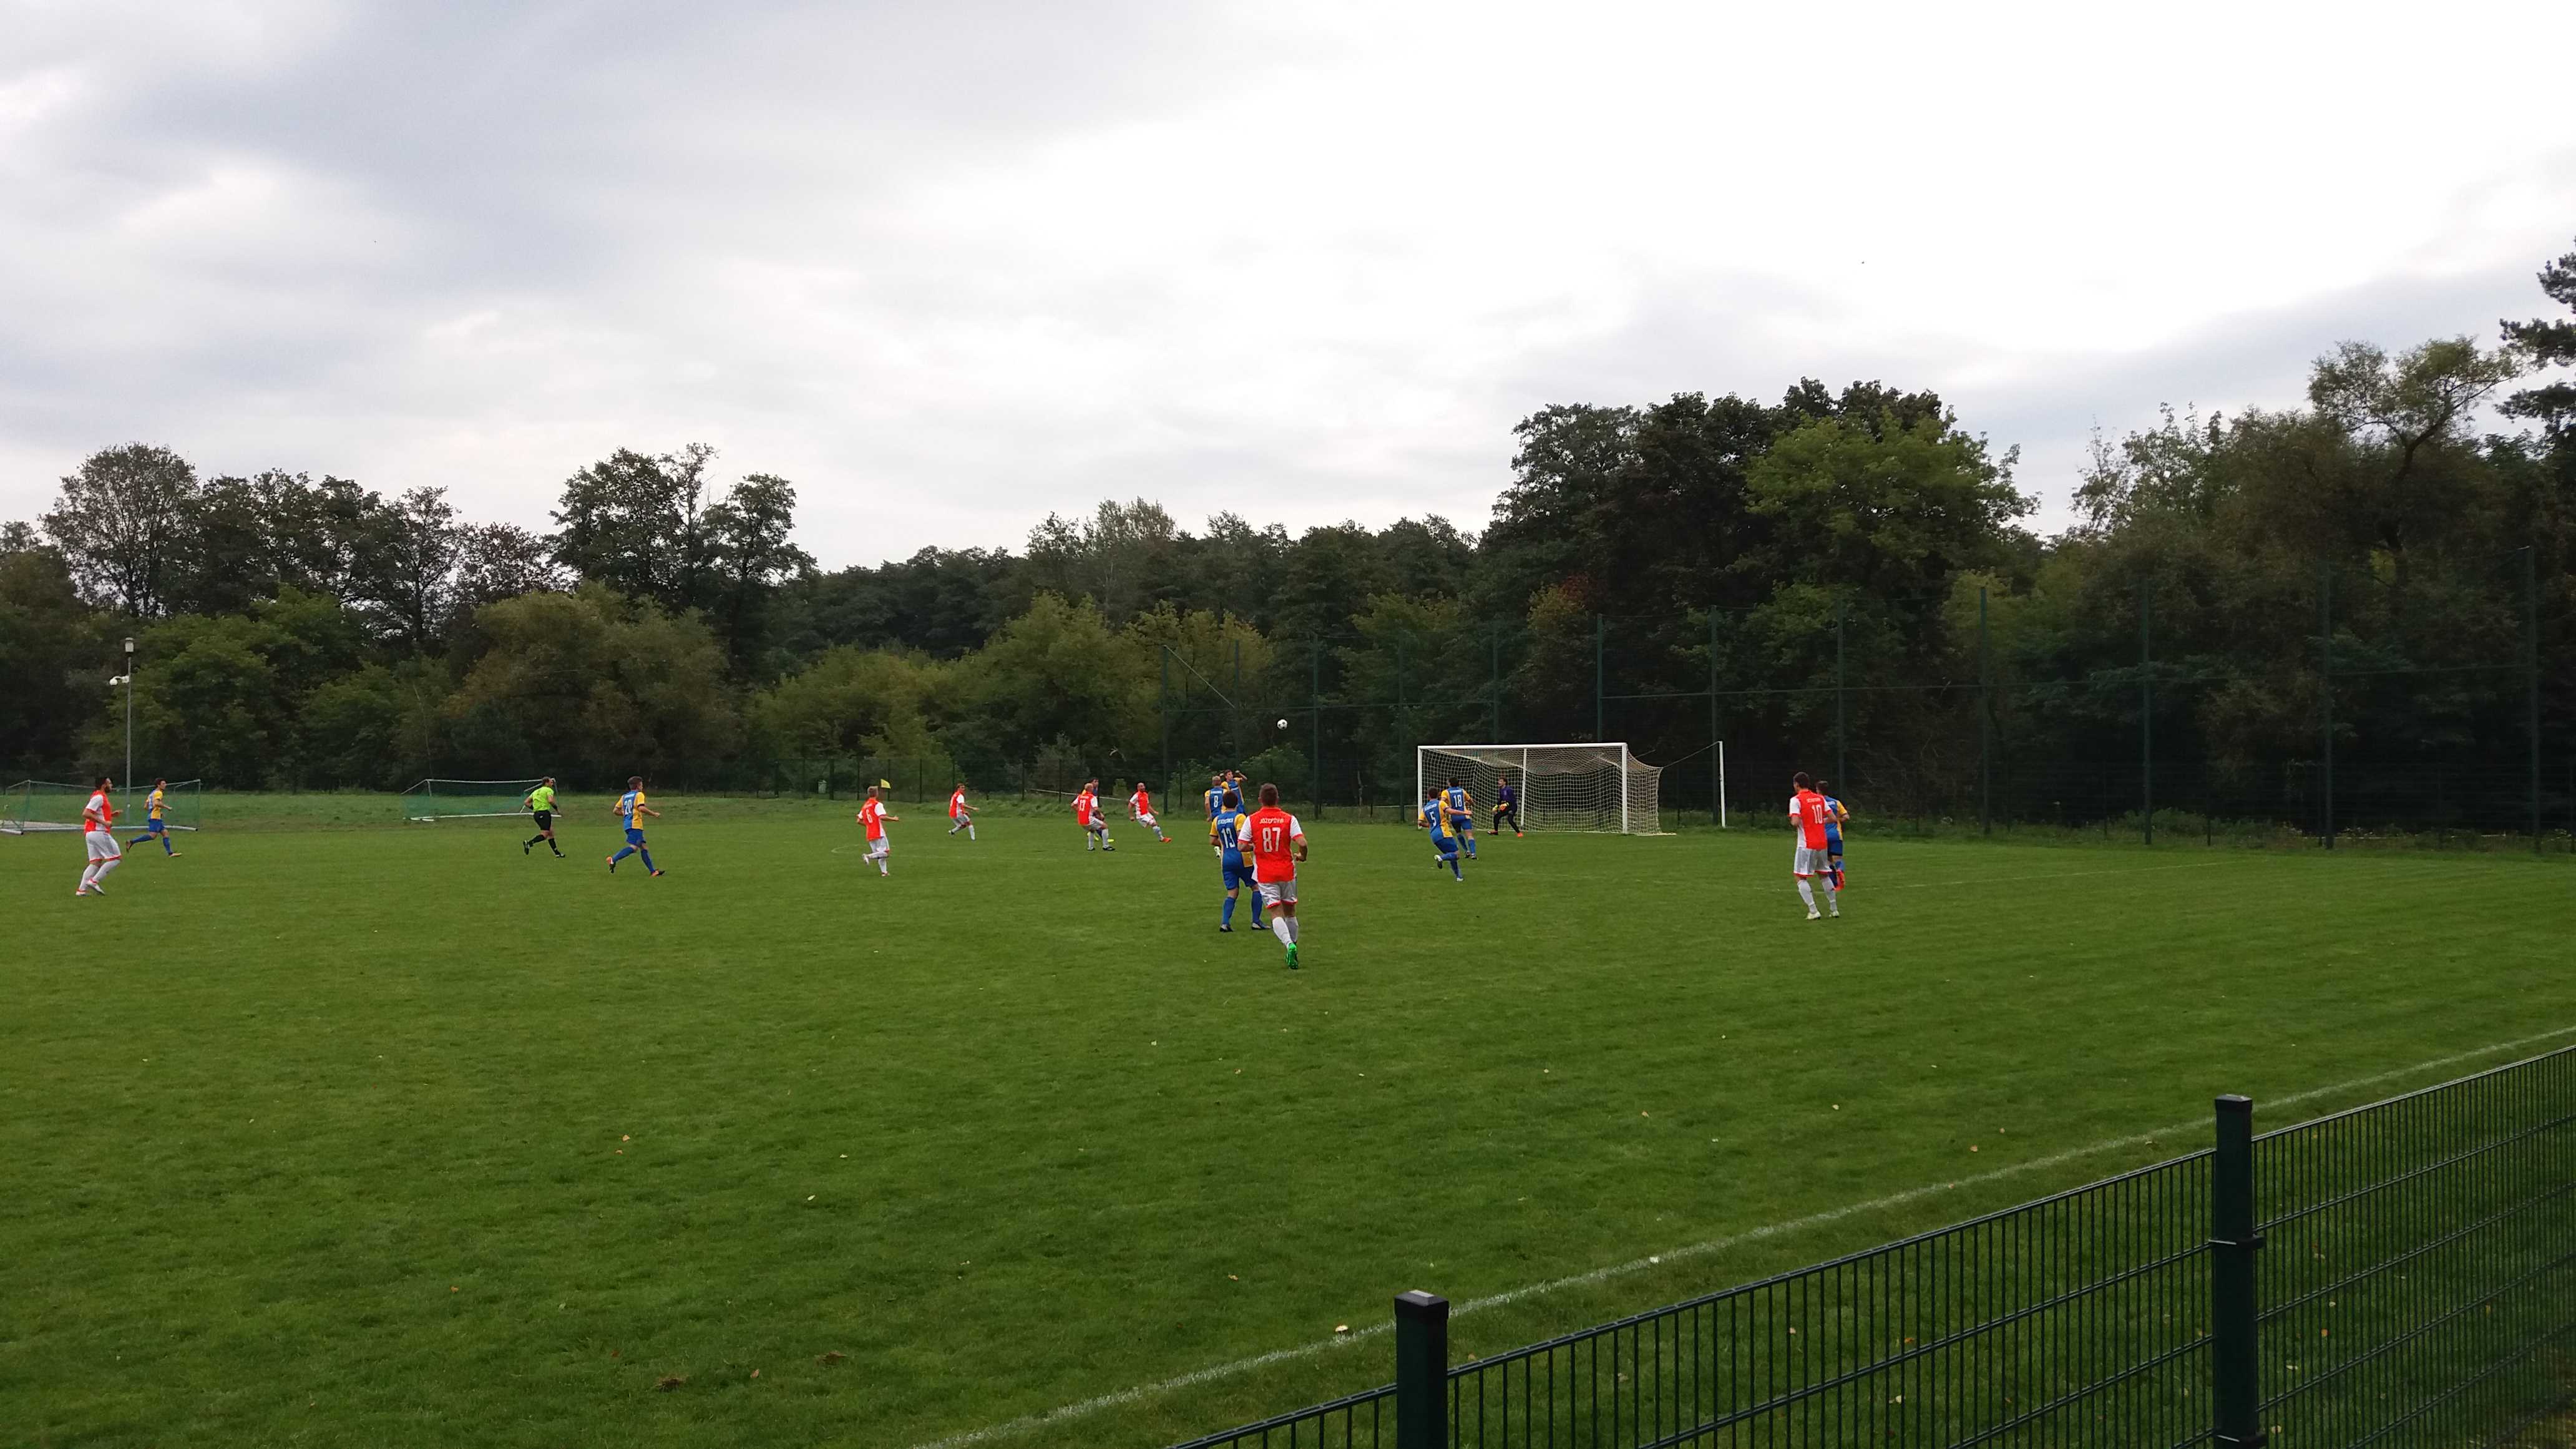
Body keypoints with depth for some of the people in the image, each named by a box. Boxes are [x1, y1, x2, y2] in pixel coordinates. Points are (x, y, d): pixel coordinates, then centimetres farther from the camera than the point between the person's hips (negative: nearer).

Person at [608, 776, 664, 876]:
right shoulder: (639, 795, -1)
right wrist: (654, 814, -8)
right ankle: (613, 860, -22)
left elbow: (616, 811, 17)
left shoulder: (624, 797, 20)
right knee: (634, 847, -16)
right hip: (635, 825, -9)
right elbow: (641, 808, -17)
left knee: (643, 847, 6)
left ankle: (653, 871, 3)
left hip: (628, 825, 9)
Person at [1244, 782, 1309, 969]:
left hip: (1265, 874, -1)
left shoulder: (1251, 820, -4)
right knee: (1290, 911, 17)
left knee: (1276, 913, -5)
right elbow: (1302, 843, -15)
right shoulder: (1289, 819, -5)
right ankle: (1293, 946, 22)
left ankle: (1289, 944, -28)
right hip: (1287, 872, 1)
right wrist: (1302, 856, 7)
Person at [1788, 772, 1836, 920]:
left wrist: (1792, 823, 2)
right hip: (1822, 844, 6)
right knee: (1824, 875, 20)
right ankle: (1835, 909, 22)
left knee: (1801, 878, -1)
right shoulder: (1820, 798, 8)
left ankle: (1813, 911, -12)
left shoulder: (1796, 800, -10)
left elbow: (1795, 823, -20)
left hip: (1806, 845, -6)